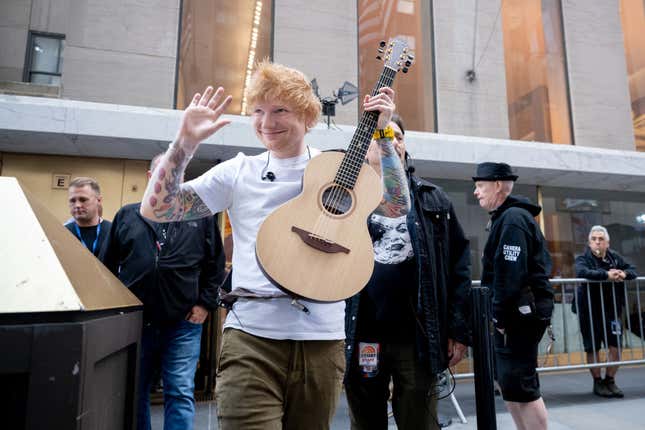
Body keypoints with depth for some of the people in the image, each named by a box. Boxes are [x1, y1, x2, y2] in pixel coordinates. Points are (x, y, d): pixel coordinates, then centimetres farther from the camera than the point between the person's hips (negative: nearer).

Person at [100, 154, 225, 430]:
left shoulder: (201, 217, 3)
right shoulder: (127, 215, 8)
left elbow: (216, 266, 5)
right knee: (134, 394, 16)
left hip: (184, 324, -2)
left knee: (180, 394, 1)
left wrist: (205, 304, -2)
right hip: (133, 322, 3)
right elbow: (107, 266, 11)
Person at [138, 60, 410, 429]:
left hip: (323, 337, 2)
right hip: (251, 336, -1)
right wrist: (186, 140, -9)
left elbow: (398, 207, -4)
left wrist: (383, 134, -7)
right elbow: (155, 209, 2)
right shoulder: (239, 171, 5)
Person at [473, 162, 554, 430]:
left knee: (518, 385, -5)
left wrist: (500, 316, -18)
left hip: (520, 313, -10)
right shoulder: (505, 217, 17)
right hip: (514, 312, 10)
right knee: (506, 380, 17)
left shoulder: (512, 218, -14)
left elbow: (511, 273, -22)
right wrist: (499, 315, 16)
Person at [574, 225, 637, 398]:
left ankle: (610, 381, 24)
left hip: (612, 309, 4)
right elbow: (582, 272, -28)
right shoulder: (583, 258, -8)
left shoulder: (615, 257, 7)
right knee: (592, 349, 5)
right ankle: (597, 383, 22)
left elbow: (633, 270, 6)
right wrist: (607, 275, -32)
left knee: (615, 346, 5)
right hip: (590, 311, -4)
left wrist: (623, 274, -15)